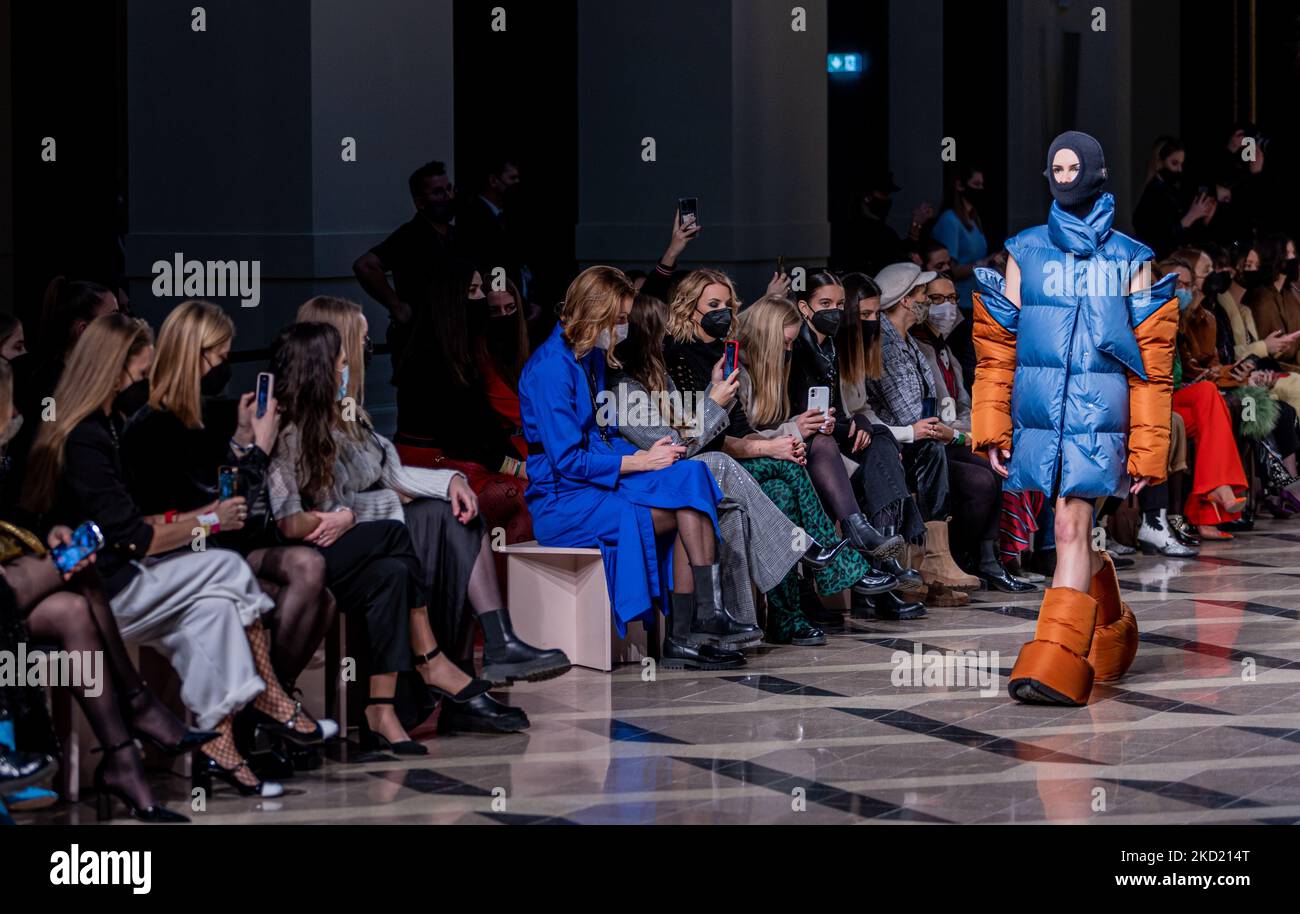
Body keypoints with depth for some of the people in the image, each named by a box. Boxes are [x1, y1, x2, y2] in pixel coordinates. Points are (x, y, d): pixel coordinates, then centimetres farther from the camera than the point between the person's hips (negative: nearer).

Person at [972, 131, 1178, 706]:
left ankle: (1058, 661, -20)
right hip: (1037, 421, 3)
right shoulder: (1024, 253, 12)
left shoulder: (1131, 260, 7)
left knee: (1070, 529, -15)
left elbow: (1151, 363, 4)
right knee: (1075, 533, 12)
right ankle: (1112, 631, 34)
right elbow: (997, 350, 10)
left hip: (1097, 422, -3)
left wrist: (1147, 449, -1)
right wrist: (991, 427, 2)